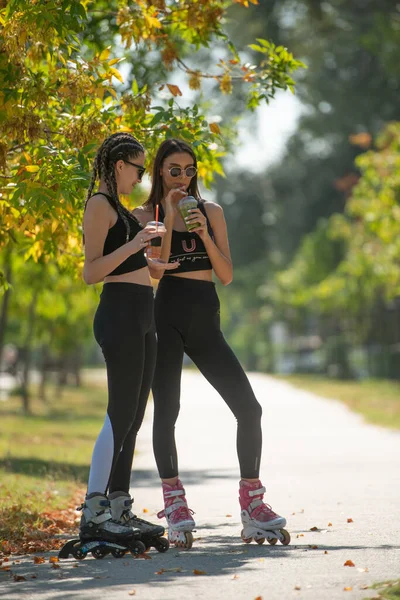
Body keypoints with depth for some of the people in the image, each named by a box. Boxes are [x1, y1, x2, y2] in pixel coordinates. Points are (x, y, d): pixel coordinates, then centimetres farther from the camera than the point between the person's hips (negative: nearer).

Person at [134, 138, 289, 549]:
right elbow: (155, 271, -9)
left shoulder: (211, 211, 13)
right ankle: (175, 505, 2)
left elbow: (227, 275, 7)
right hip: (167, 318, -3)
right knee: (166, 411, -5)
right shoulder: (146, 214, 5)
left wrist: (205, 233, -6)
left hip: (206, 322, 3)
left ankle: (252, 504, 6)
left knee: (248, 408, -4)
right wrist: (169, 218, -11)